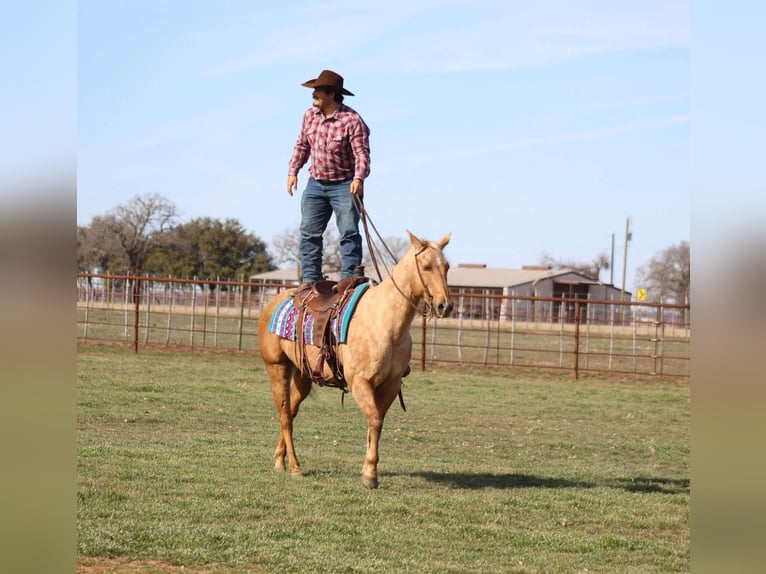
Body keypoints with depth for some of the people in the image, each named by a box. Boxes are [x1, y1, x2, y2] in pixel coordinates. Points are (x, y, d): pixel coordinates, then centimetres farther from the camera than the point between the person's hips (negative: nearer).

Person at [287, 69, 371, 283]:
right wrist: (293, 171, 7)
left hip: (345, 185, -6)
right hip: (315, 184, 6)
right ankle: (311, 278, 11)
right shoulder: (310, 115, 4)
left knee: (349, 233, -7)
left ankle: (349, 279, -6)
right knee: (309, 232, 5)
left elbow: (361, 152, -20)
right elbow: (302, 145, 15)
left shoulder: (352, 120, -15)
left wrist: (358, 178, -34)